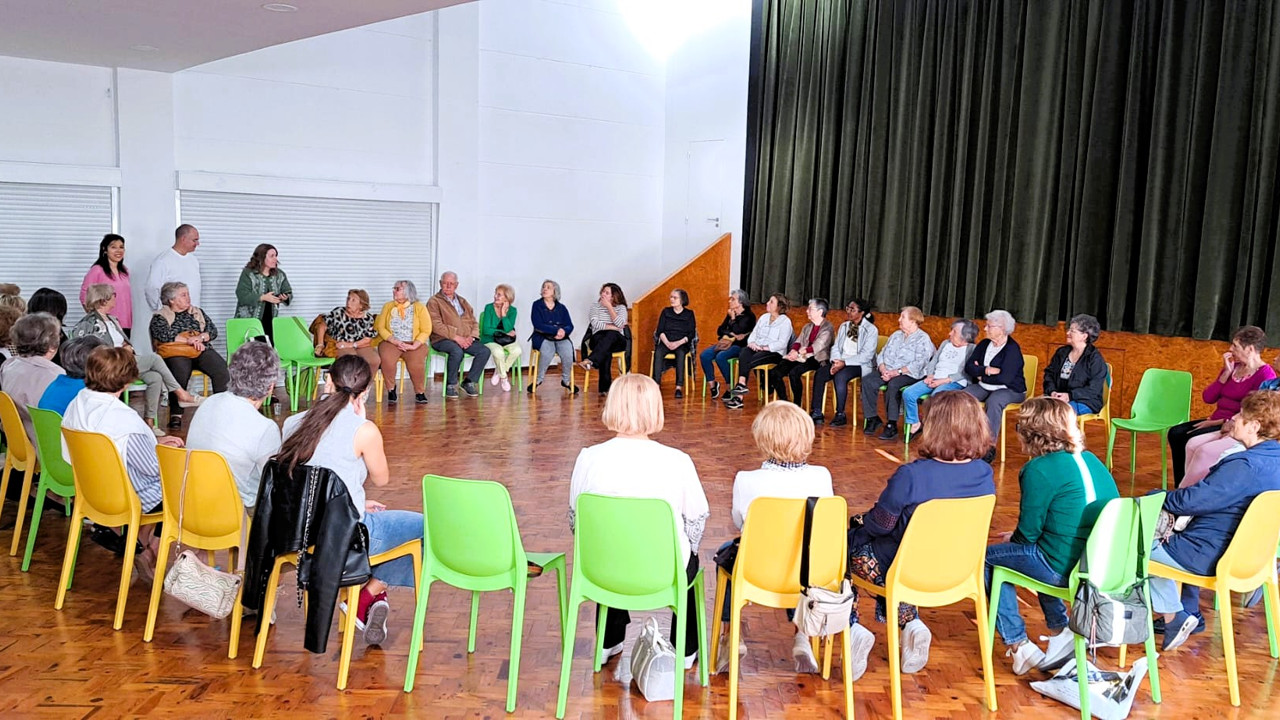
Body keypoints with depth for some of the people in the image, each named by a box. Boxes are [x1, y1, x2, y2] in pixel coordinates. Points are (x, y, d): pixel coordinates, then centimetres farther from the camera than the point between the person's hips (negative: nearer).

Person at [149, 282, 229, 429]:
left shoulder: (197, 312, 25)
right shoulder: (159, 317, 13)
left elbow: (213, 330, 15)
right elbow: (164, 336, -6)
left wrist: (201, 337, -6)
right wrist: (189, 340, -9)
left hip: (201, 350, 3)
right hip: (176, 353, -3)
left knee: (222, 369, -27)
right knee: (180, 373, -37)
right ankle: (176, 415, -29)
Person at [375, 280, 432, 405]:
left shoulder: (419, 307, 5)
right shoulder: (388, 306, 13)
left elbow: (426, 331, -2)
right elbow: (380, 327, 4)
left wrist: (414, 345, -17)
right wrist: (394, 341, -12)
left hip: (414, 344, -2)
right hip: (392, 342, 2)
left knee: (416, 363, -33)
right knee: (386, 359, -32)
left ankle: (419, 392, -10)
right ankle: (391, 390, -13)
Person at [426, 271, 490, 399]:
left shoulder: (462, 301, 22)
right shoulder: (434, 301, 2)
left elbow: (474, 322, 17)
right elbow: (436, 326, -11)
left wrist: (471, 336, -4)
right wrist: (455, 337, -18)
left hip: (465, 340, 6)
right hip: (442, 340, -5)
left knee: (484, 351, -19)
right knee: (457, 351, -37)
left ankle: (469, 382, -5)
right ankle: (451, 385, -18)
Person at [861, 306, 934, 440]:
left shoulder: (923, 339, -2)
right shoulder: (896, 335, 21)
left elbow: (918, 364, -14)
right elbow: (881, 355, 15)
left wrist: (897, 372, -20)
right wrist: (883, 370, -5)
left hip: (908, 375, -6)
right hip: (886, 372, 6)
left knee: (893, 384, -36)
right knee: (867, 380, -20)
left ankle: (891, 425, -30)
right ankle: (872, 418, -14)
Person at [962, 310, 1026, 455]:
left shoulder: (1012, 349, -13)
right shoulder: (984, 344, 7)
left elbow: (1004, 378, -23)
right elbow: (968, 367, 0)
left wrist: (981, 375, -10)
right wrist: (986, 370, -17)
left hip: (1009, 390, -6)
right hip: (984, 387, 6)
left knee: (993, 401, -38)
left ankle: (991, 446, -35)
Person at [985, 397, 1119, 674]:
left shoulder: (1039, 470, -15)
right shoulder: (1091, 460, 10)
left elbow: (1029, 531, -9)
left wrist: (1012, 539, 14)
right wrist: (1018, 537, 20)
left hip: (1065, 569, -8)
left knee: (988, 557, 9)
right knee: (1038, 550, 32)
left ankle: (1018, 645, 11)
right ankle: (1059, 631, 26)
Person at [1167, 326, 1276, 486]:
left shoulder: (1265, 375, -11)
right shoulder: (1232, 367, 12)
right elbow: (1208, 398, 6)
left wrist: (1220, 422, -16)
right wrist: (1227, 373, -2)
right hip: (1216, 421, 8)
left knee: (1191, 440, -27)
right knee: (1175, 433, -14)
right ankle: (1181, 487, -10)